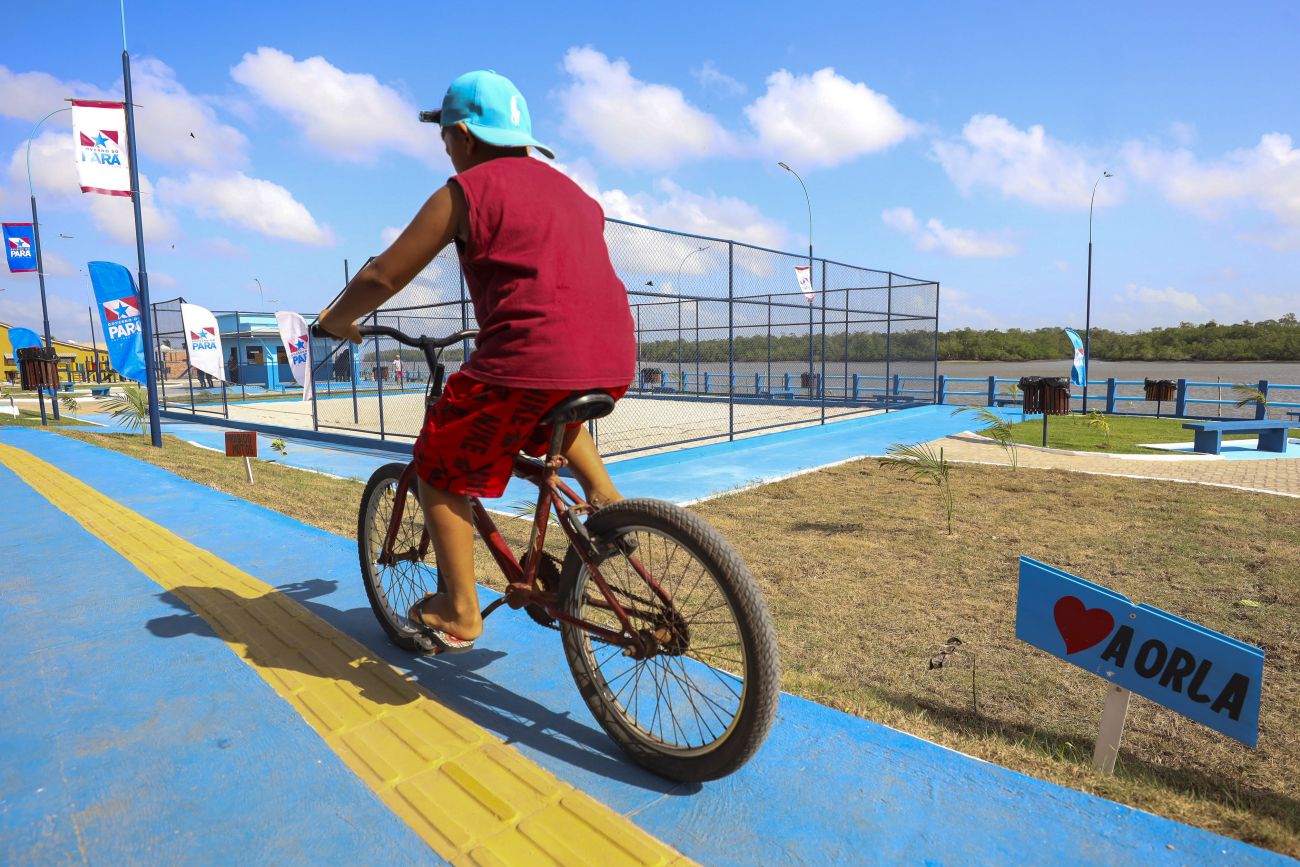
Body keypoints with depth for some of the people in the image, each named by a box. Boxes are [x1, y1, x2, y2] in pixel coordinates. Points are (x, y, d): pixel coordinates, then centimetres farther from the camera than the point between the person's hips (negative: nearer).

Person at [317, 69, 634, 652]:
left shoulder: (465, 191, 5)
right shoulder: (568, 189, 25)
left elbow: (383, 276, 8)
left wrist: (336, 320, 26)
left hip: (527, 363, -7)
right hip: (613, 361, 7)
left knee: (440, 474, 14)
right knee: (554, 413, 40)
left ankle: (460, 613, 18)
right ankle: (604, 495, 23)